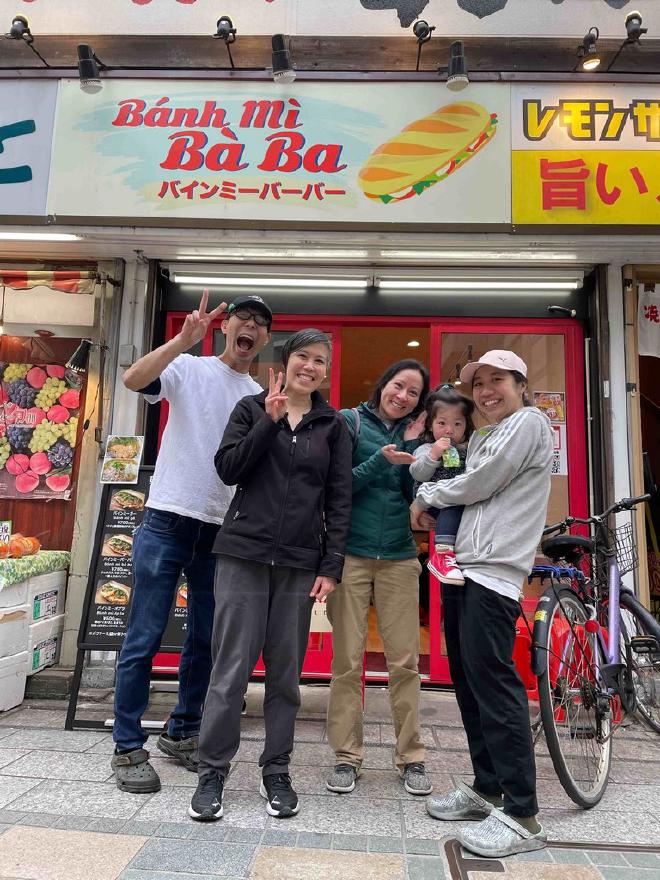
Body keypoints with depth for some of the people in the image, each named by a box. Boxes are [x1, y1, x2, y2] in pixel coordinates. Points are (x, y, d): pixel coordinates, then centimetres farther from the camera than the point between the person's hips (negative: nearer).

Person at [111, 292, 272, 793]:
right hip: (168, 521, -4)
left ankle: (182, 732, 31)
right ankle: (128, 748, 18)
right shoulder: (190, 368, 0)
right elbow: (133, 380, -19)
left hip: (221, 531, 5)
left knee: (207, 641, 13)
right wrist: (184, 339, -26)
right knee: (144, 639, 2)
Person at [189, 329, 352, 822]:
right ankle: (213, 772, 19)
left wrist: (331, 566, -3)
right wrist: (269, 421, -11)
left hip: (299, 563, 1)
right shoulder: (252, 409, 7)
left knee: (286, 673, 9)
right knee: (231, 668, 1)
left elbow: (339, 499, 4)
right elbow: (227, 469, -3)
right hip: (244, 554, -1)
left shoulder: (333, 425, 8)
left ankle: (276, 772, 25)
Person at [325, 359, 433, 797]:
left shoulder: (411, 434, 12)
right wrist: (380, 461, -16)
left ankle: (412, 756, 20)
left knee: (405, 661, 5)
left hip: (399, 557, 3)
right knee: (348, 661, 2)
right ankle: (348, 756, 17)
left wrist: (412, 446, -5)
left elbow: (416, 495, 3)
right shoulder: (349, 422, 1)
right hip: (351, 554, -3)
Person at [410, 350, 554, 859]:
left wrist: (426, 495, 4)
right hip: (462, 567, 9)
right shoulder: (481, 438, 23)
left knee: (493, 683, -8)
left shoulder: (529, 422, -3)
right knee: (468, 682, 12)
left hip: (495, 572, -9)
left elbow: (478, 486, -9)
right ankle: (486, 788, 26)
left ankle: (522, 816, 3)